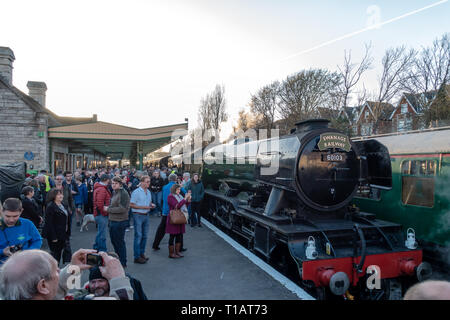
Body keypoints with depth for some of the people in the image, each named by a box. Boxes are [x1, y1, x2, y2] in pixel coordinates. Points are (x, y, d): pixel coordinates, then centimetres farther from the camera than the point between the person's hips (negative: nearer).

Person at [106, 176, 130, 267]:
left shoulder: (123, 193, -18)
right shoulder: (114, 192, 11)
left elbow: (122, 209, -24)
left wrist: (108, 209, -16)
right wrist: (108, 208, 5)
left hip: (120, 222, -9)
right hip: (113, 221, 9)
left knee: (119, 242, 2)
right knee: (114, 240, 20)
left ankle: (123, 263, 16)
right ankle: (118, 259, 37)